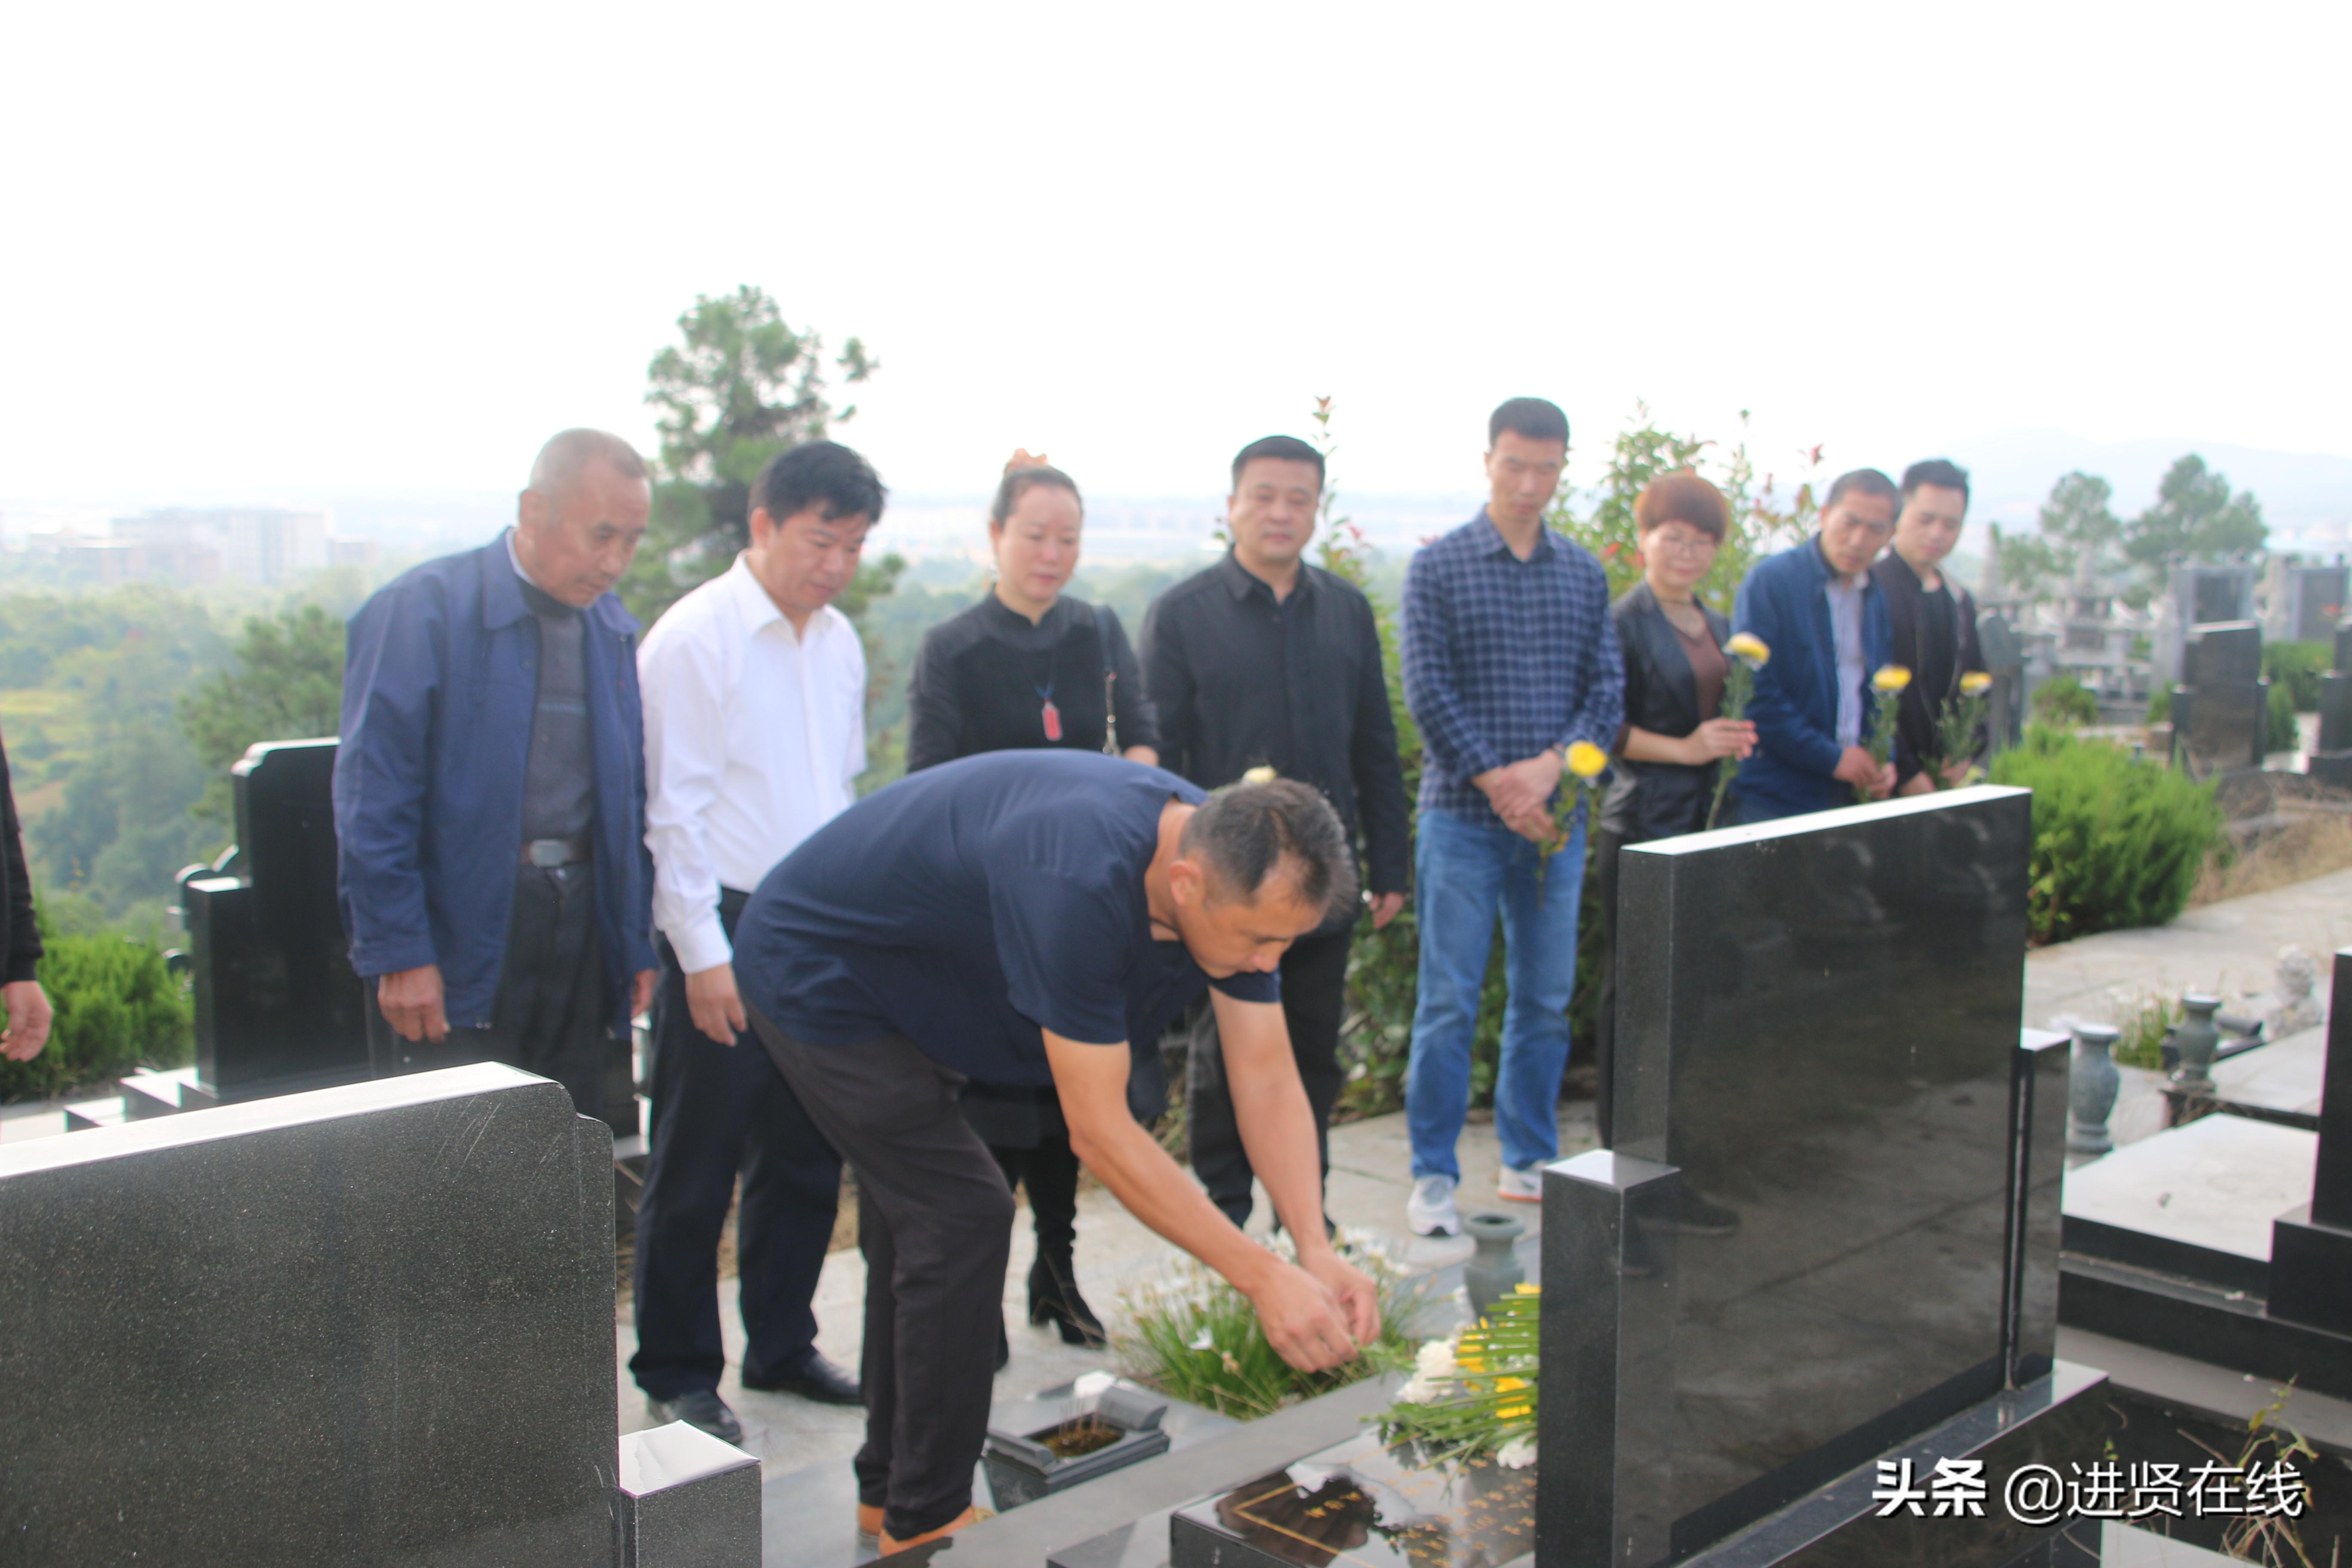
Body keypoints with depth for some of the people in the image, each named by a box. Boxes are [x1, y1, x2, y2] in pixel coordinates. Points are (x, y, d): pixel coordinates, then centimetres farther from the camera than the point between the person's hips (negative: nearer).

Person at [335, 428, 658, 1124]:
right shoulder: (424, 610, -8)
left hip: (581, 930, 6)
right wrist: (398, 955, -14)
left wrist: (636, 942, 12)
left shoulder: (612, 628, 12)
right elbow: (372, 799, -11)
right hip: (457, 948, -5)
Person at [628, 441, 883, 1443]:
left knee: (808, 1155, 15)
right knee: (697, 1169, 4)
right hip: (727, 930, -7)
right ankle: (677, 1375, 18)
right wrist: (703, 953, -14)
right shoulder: (694, 638, -11)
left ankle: (782, 1346, 30)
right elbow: (673, 807, -13)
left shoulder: (838, 642, 10)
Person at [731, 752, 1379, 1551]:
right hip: (813, 970, -9)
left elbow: (1267, 1079, -9)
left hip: (893, 977, 9)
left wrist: (1315, 1248, -20)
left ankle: (889, 1490, 31)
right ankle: (926, 1521, 3)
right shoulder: (1081, 884, -40)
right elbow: (1098, 1132, -35)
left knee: (920, 1221, 15)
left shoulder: (1236, 875, -15)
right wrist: (1261, 1276, -32)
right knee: (962, 1215, -12)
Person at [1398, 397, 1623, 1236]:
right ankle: (1434, 1175, 7)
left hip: (1556, 819, 4)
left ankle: (1530, 1160, 23)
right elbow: (1429, 693, -8)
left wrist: (1554, 764, -12)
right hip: (1463, 818, -4)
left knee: (1546, 1000, 10)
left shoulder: (1584, 572, 9)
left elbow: (1608, 687, 5)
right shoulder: (1439, 567, -3)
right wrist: (1496, 782, -14)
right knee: (1449, 1003, -2)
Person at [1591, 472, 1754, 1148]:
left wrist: (1734, 738, 5)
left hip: (1707, 822, 7)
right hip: (1643, 824, -7)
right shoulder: (1622, 623, -6)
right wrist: (1685, 748, -16)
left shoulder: (1718, 626, 17)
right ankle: (1621, 1136, 7)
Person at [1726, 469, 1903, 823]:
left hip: (1853, 794, 5)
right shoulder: (1770, 581, -7)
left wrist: (1886, 760, 1)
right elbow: (1756, 696, -13)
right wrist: (1831, 758, -13)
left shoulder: (1880, 599, 13)